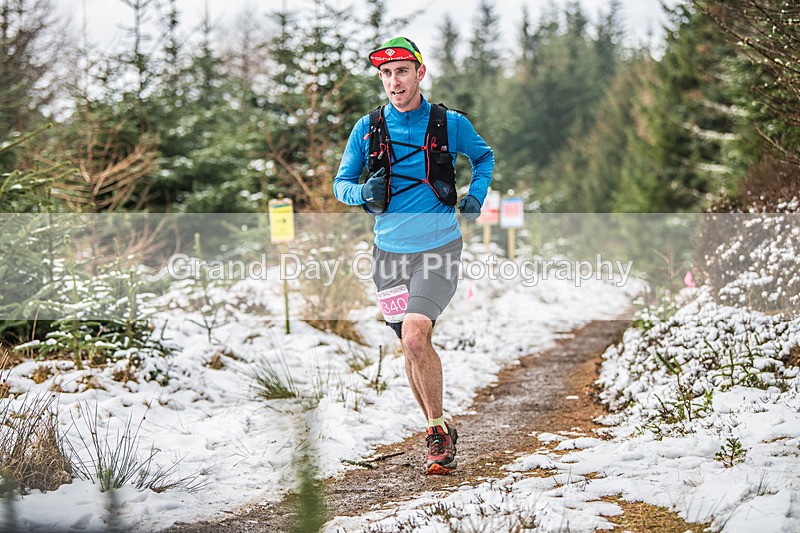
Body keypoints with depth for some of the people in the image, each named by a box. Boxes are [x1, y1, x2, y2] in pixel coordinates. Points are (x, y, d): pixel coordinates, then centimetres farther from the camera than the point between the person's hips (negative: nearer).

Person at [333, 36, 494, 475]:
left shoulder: (450, 124, -2)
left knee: (415, 336, -22)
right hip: (390, 252, 3)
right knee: (412, 347, 9)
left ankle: (438, 430, -6)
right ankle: (439, 435, 25)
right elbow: (340, 184, 8)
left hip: (439, 248, -3)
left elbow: (484, 157, 17)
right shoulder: (367, 129, 1)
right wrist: (364, 193, -14)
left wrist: (476, 194, -1)